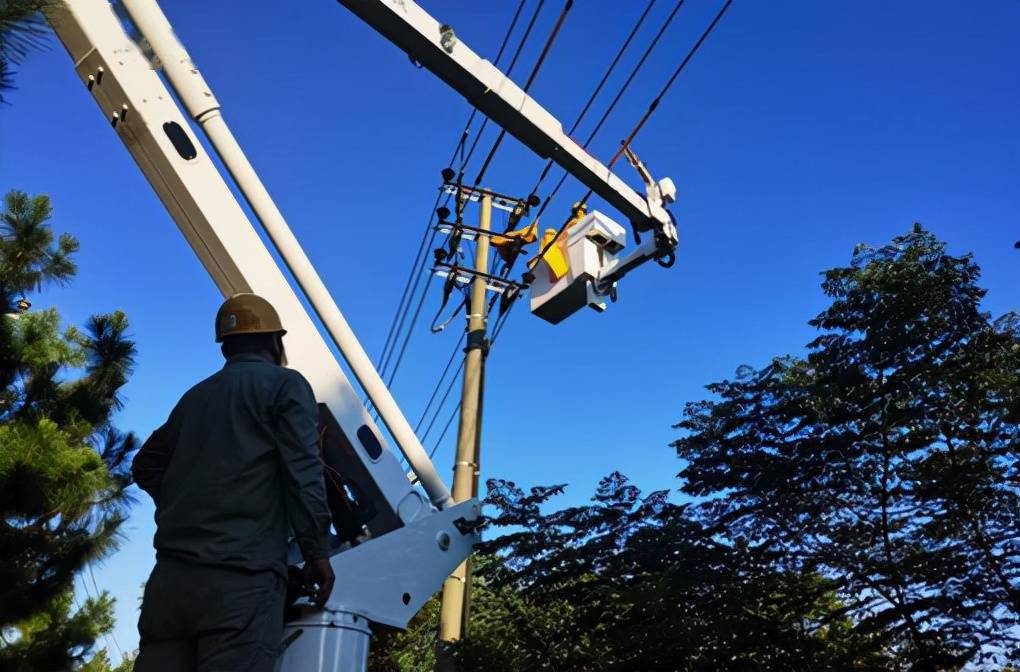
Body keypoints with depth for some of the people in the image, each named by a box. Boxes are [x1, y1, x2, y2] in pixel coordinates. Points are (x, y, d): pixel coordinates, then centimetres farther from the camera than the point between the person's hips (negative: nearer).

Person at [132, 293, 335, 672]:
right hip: (242, 576, -6)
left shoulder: (196, 395, 22)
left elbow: (146, 466, 26)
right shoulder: (285, 384, 3)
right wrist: (317, 552, -8)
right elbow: (302, 472, -9)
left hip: (171, 574, 7)